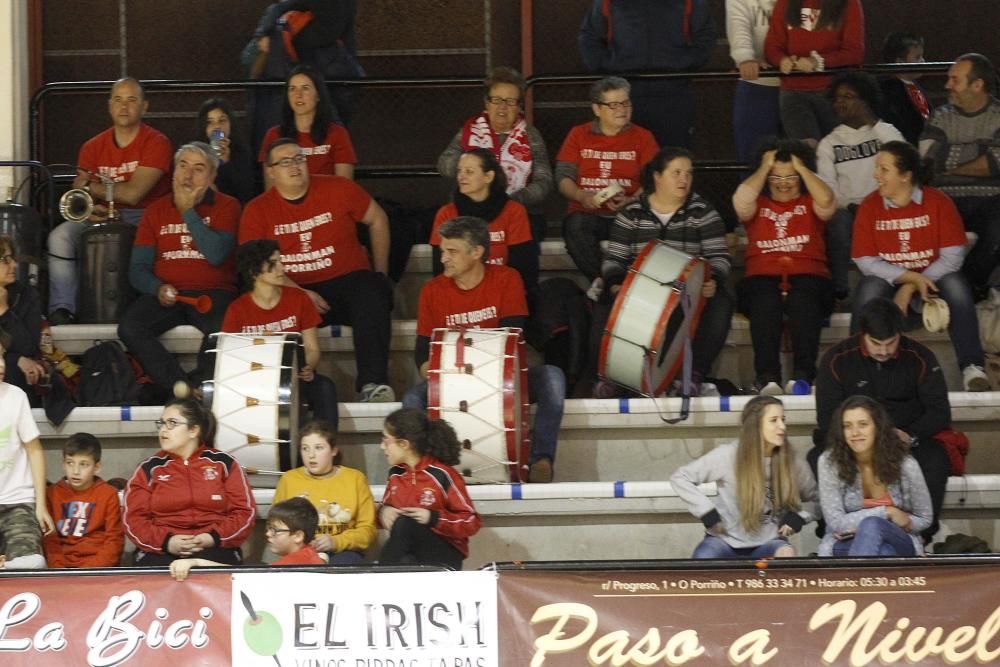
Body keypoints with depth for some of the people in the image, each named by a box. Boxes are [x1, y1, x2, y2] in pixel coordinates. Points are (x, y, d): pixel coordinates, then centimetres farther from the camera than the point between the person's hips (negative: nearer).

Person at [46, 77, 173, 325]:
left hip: (143, 217, -4)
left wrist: (90, 187, -1)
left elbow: (132, 193, -13)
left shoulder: (156, 143, -5)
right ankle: (61, 310, -23)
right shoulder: (94, 147, 11)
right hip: (103, 218, 4)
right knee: (60, 236, -21)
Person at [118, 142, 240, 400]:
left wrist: (188, 211, -6)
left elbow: (216, 254, -10)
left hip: (212, 293, -3)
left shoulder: (226, 207, 7)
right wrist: (158, 288, -11)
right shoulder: (157, 210, 16)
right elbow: (138, 268, 10)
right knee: (129, 328, -28)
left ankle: (196, 387, -19)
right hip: (166, 294, 3)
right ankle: (180, 386, -30)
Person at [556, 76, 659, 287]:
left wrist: (631, 201, -18)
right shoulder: (579, 135, 14)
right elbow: (563, 177, 6)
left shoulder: (642, 137, 12)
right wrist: (582, 197, -15)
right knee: (575, 226, -35)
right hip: (587, 213, 0)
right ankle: (600, 280, -23)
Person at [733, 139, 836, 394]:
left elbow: (826, 201, -1)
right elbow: (741, 200, 0)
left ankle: (802, 376, -46)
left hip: (808, 277, 0)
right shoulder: (757, 204, 24)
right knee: (765, 300, -37)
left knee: (803, 299, -37)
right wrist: (764, 168, 11)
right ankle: (767, 378, -47)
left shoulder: (809, 203, 23)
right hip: (762, 278, 0)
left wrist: (801, 168, 8)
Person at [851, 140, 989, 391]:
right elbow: (865, 261, -10)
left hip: (933, 279, -1)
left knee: (955, 284, -31)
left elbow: (952, 256, -13)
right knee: (870, 287, -32)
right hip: (889, 281, 1)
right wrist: (912, 277, -22)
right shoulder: (870, 206, -6)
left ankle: (971, 367, -30)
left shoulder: (938, 202, -9)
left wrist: (911, 288, -20)